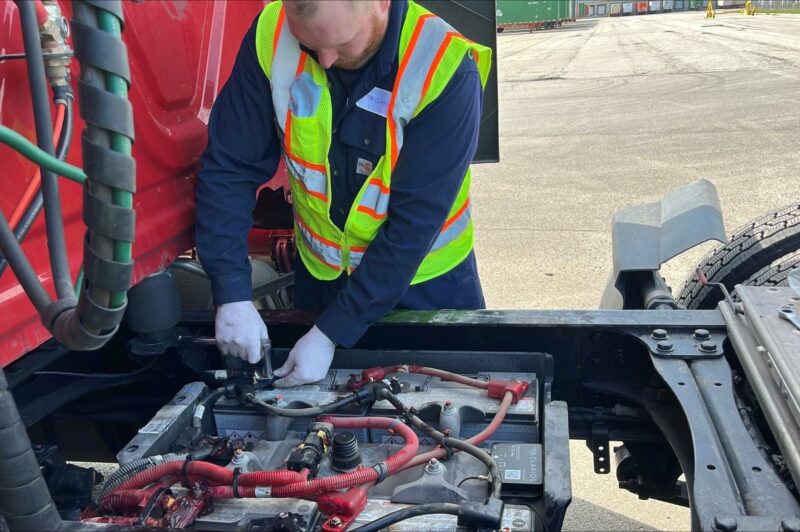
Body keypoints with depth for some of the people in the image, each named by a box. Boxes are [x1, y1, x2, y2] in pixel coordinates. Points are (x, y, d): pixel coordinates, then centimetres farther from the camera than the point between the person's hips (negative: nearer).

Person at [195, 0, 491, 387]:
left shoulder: (444, 71, -27)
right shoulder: (272, 37, -18)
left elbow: (413, 224, -25)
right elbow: (229, 168, -14)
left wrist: (332, 333, -24)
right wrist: (233, 294, -22)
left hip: (427, 279, -2)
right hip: (319, 272, 3)